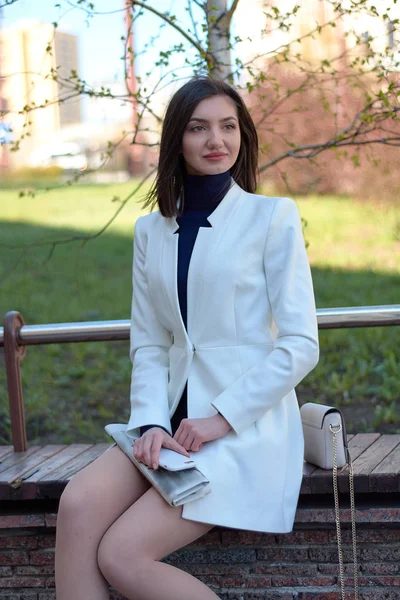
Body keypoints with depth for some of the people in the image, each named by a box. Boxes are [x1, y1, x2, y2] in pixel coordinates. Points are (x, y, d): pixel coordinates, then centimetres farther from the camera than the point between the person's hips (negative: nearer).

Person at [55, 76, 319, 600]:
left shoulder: (273, 217, -2)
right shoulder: (151, 230, 13)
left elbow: (301, 346, -7)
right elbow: (148, 344, 10)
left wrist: (223, 417, -13)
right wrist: (151, 423, -8)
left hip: (249, 426, -5)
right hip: (176, 418, 5)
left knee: (121, 554, -20)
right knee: (78, 504, -23)